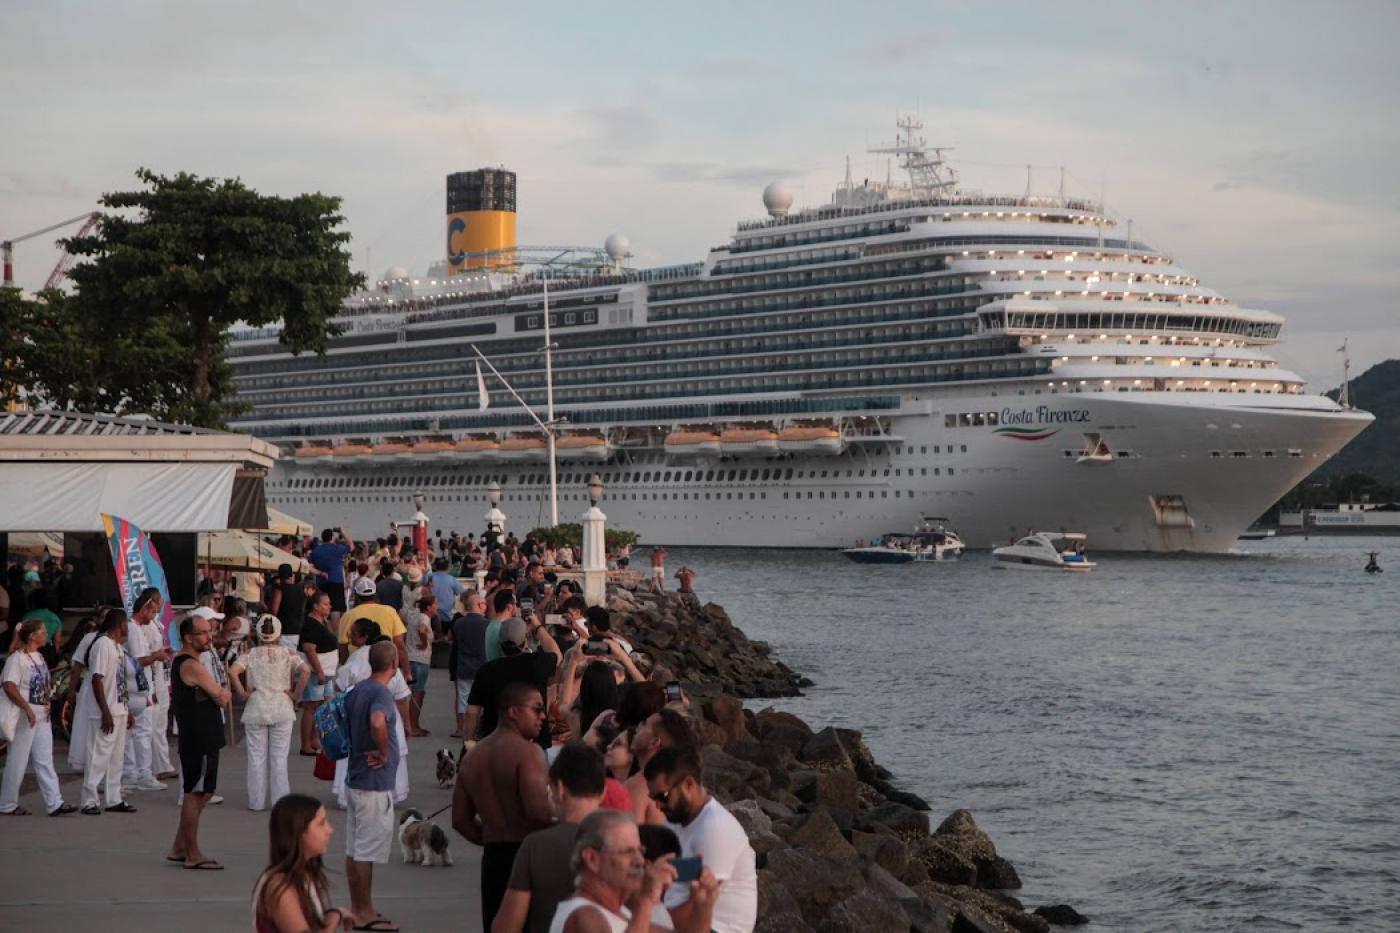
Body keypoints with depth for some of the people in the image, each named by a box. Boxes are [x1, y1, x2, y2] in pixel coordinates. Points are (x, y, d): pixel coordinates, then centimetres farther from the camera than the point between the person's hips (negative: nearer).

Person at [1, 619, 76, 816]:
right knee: (17, 761, 0)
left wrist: (48, 704, 9)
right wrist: (27, 709, -28)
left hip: (42, 716, 8)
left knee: (45, 761, 5)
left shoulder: (39, 657, 13)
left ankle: (54, 803, 4)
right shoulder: (17, 658, -13)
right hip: (24, 716, -8)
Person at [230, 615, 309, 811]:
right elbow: (305, 670, -16)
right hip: (282, 710, 0)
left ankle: (256, 801, 11)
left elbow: (232, 672, -17)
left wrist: (242, 693, -6)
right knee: (280, 757, 6)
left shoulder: (251, 655, -1)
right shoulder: (287, 654, -1)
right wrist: (296, 694, -7)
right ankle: (281, 800, 8)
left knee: (256, 756, 8)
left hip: (256, 710, 0)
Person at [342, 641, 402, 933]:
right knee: (367, 851, -2)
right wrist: (384, 753, -22)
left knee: (354, 849, 13)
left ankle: (357, 909, 21)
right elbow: (378, 723, -38)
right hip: (375, 783, -9)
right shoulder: (381, 694, -18)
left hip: (354, 779, 9)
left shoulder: (356, 691, 8)